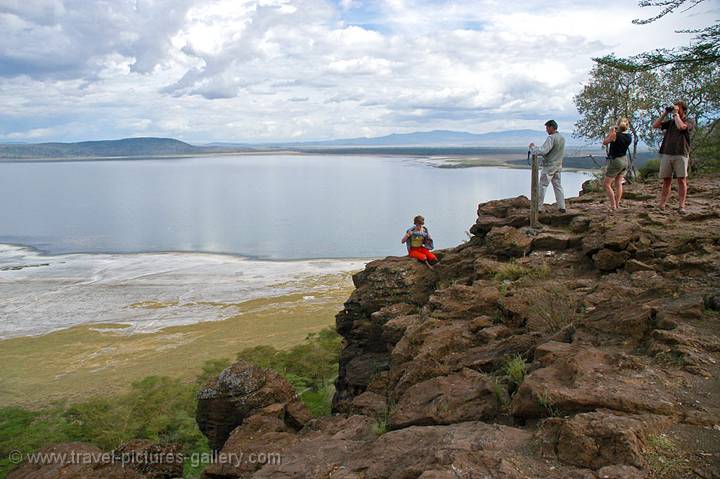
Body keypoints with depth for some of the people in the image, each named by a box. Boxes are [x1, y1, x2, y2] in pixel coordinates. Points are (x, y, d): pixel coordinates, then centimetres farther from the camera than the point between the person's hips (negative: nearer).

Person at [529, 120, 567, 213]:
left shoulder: (551, 138, -19)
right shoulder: (562, 138, 8)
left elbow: (543, 151, -27)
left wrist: (533, 147, -14)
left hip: (549, 166, -8)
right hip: (558, 166, 8)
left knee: (542, 186, 0)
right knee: (558, 186, 12)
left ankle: (538, 207, 2)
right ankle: (562, 207, 12)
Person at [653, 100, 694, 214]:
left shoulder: (690, 122, 7)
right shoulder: (670, 122, 19)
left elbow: (681, 126, -14)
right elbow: (655, 125, 12)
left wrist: (675, 114, -2)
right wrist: (665, 113, 9)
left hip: (681, 154, -3)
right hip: (666, 154, 4)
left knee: (682, 180, -7)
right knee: (666, 180, 4)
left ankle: (681, 206, -8)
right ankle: (662, 204, 7)